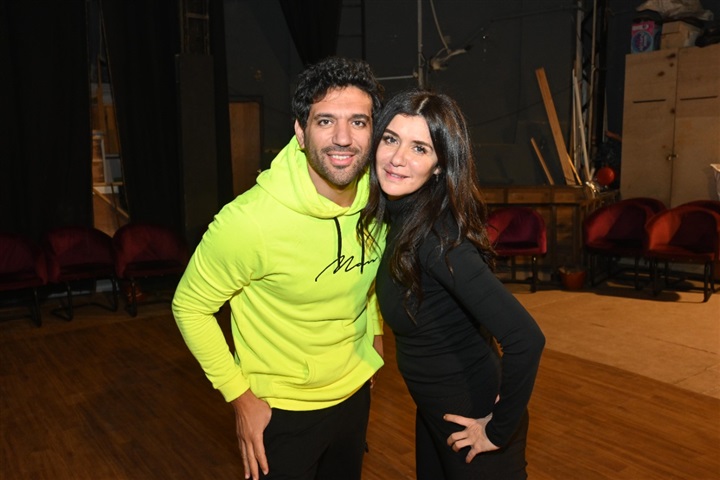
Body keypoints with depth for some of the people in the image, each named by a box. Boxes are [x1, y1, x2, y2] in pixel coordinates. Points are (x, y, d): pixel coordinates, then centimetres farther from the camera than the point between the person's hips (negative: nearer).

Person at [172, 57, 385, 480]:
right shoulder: (250, 221, -31)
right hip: (280, 410, -5)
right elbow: (190, 307, -17)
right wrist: (241, 398, -15)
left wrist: (375, 331, 8)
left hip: (355, 392, 6)